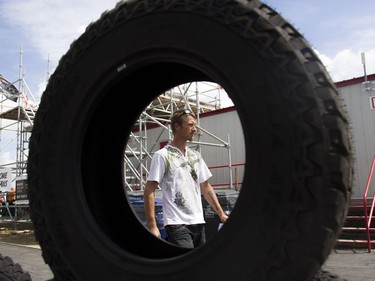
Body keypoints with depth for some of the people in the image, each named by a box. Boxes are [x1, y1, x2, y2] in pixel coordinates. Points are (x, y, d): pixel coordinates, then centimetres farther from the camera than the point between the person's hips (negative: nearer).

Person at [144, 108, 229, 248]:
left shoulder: (196, 156, 14)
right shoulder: (162, 155, -6)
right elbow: (149, 191, -8)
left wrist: (221, 214, 15)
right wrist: (152, 226, -15)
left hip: (198, 222, 7)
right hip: (177, 224, -7)